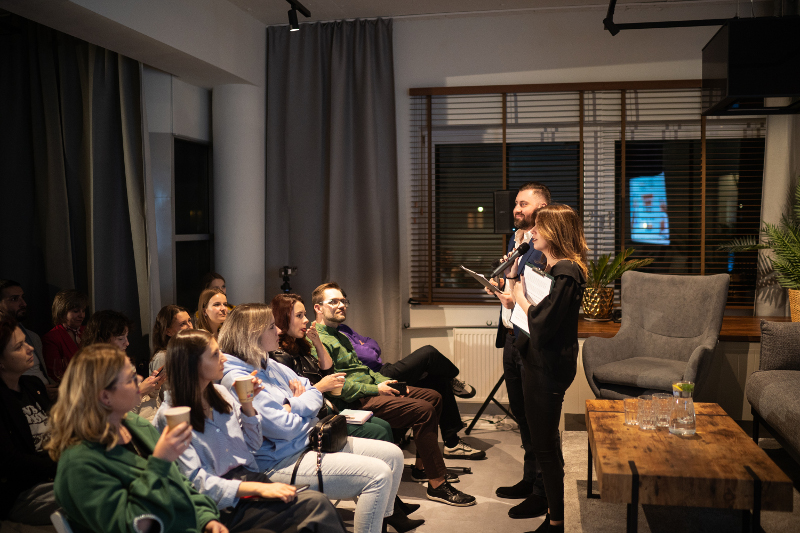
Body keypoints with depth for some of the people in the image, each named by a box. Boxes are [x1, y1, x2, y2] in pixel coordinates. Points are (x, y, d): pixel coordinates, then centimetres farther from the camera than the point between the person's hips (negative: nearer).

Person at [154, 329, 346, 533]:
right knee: (316, 504, -26)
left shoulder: (220, 393, 9)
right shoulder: (169, 417, -10)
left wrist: (247, 404, 0)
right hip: (225, 505, -6)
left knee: (320, 503, -21)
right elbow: (197, 482, -16)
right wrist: (259, 488, -24)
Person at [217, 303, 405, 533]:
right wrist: (317, 390, -6)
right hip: (281, 461, -10)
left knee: (393, 454, 6)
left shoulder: (269, 365, 11)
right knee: (378, 474, -22)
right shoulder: (236, 378, -18)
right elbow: (285, 428, -21)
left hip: (311, 441, 10)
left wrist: (296, 405, -7)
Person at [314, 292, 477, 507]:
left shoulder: (339, 336, 23)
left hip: (371, 387, 11)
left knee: (433, 397, 6)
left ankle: (421, 467, 12)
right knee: (422, 410, -23)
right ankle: (437, 485, -17)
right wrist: (375, 389, -17)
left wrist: (385, 381, 6)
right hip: (355, 402, -11)